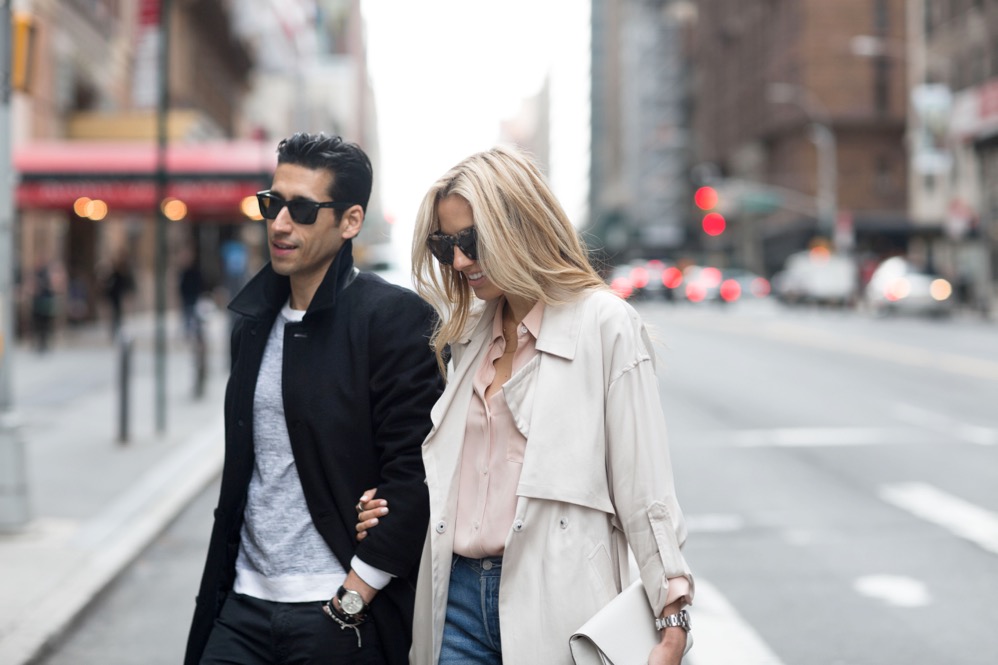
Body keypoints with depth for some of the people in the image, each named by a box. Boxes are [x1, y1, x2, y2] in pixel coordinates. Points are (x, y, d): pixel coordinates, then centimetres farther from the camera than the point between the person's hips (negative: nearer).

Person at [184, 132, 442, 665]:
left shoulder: (395, 317, -10)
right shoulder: (255, 320, 12)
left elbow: (416, 475, -14)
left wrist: (353, 597, -14)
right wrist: (221, 584, 10)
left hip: (340, 616, -6)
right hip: (244, 604, 6)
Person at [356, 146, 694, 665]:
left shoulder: (605, 324, -4)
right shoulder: (466, 334, 14)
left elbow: (642, 486, -7)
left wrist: (673, 622, -11)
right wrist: (389, 515, 2)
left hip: (554, 602, -5)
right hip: (457, 597, 5)